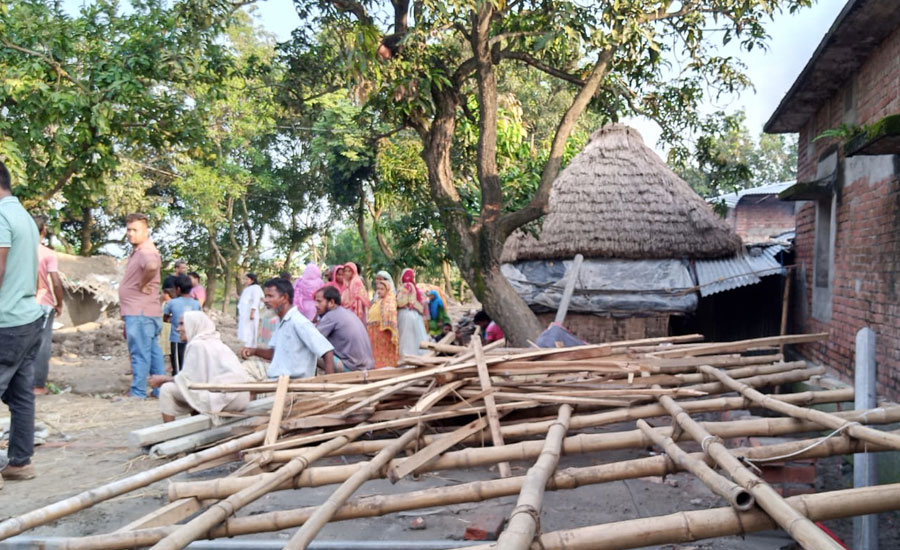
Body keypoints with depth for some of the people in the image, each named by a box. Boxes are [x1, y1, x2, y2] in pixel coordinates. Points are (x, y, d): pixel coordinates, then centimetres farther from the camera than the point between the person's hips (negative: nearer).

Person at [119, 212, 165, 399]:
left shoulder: (145, 251, -15)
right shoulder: (138, 251, 19)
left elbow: (152, 266, -38)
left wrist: (143, 285, -24)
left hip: (140, 313, -10)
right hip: (142, 312, 10)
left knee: (139, 353, -5)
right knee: (153, 352, 12)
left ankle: (137, 392, 0)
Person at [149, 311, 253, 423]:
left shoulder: (197, 344, -5)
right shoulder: (215, 342, 21)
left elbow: (186, 379, -5)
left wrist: (163, 379, 10)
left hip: (223, 396, -10)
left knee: (167, 389, -1)